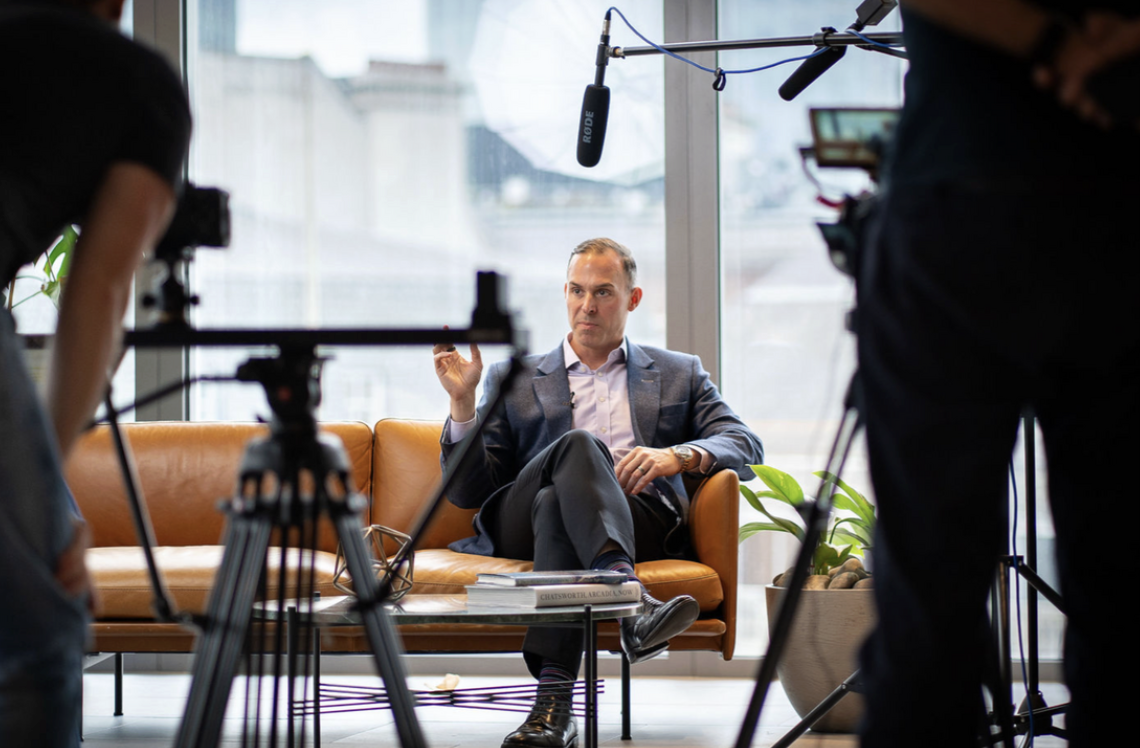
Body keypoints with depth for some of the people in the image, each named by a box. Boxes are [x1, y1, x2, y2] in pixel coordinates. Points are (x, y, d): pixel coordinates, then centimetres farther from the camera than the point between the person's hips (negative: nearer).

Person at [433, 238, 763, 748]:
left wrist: (677, 455, -9)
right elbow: (467, 492, 18)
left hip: (641, 515, 0)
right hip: (521, 525, 0)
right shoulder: (514, 380, 27)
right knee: (578, 445, -34)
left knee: (557, 504, -36)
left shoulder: (678, 375, 28)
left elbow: (745, 445, 12)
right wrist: (462, 401, 2)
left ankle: (553, 696, -54)